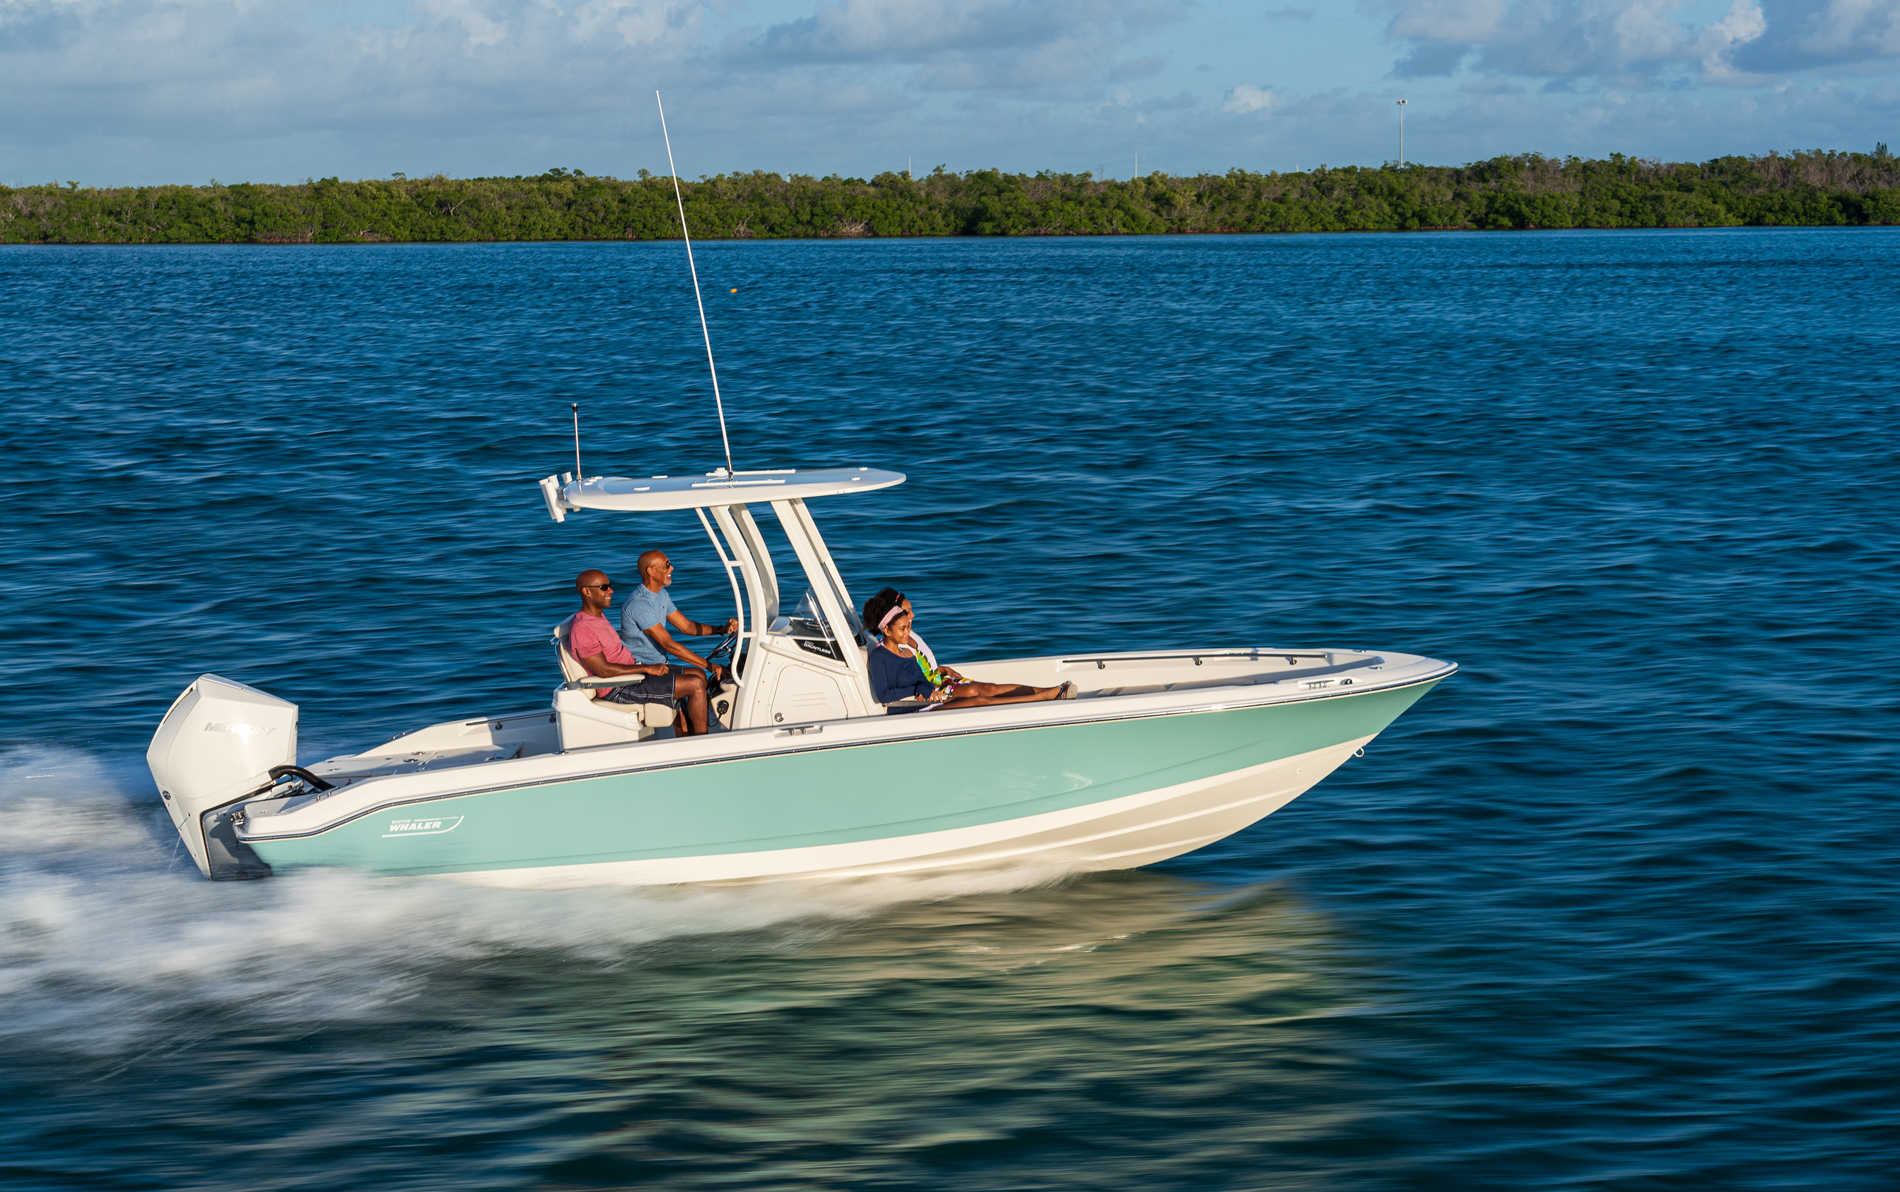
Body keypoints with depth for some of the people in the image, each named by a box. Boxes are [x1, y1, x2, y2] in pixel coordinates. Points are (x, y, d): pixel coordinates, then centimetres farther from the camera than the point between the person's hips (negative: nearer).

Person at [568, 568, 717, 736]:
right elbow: (603, 670, -24)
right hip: (620, 690, -11)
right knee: (696, 685, -15)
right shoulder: (582, 629, -21)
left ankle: (686, 736, 8)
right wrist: (646, 669, -21)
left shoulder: (598, 616, 13)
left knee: (699, 676, 10)